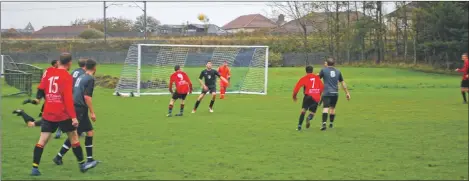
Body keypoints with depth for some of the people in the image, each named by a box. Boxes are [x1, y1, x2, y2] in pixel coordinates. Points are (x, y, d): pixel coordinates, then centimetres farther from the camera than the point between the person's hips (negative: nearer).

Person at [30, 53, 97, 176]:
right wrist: (73, 117, -17)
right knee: (74, 138, 9)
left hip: (48, 114, 5)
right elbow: (68, 98, -16)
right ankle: (82, 164, 18)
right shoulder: (66, 76, -10)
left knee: (42, 140, 3)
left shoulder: (49, 73, 6)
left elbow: (41, 89, 11)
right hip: (63, 115, -5)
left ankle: (35, 167, -3)